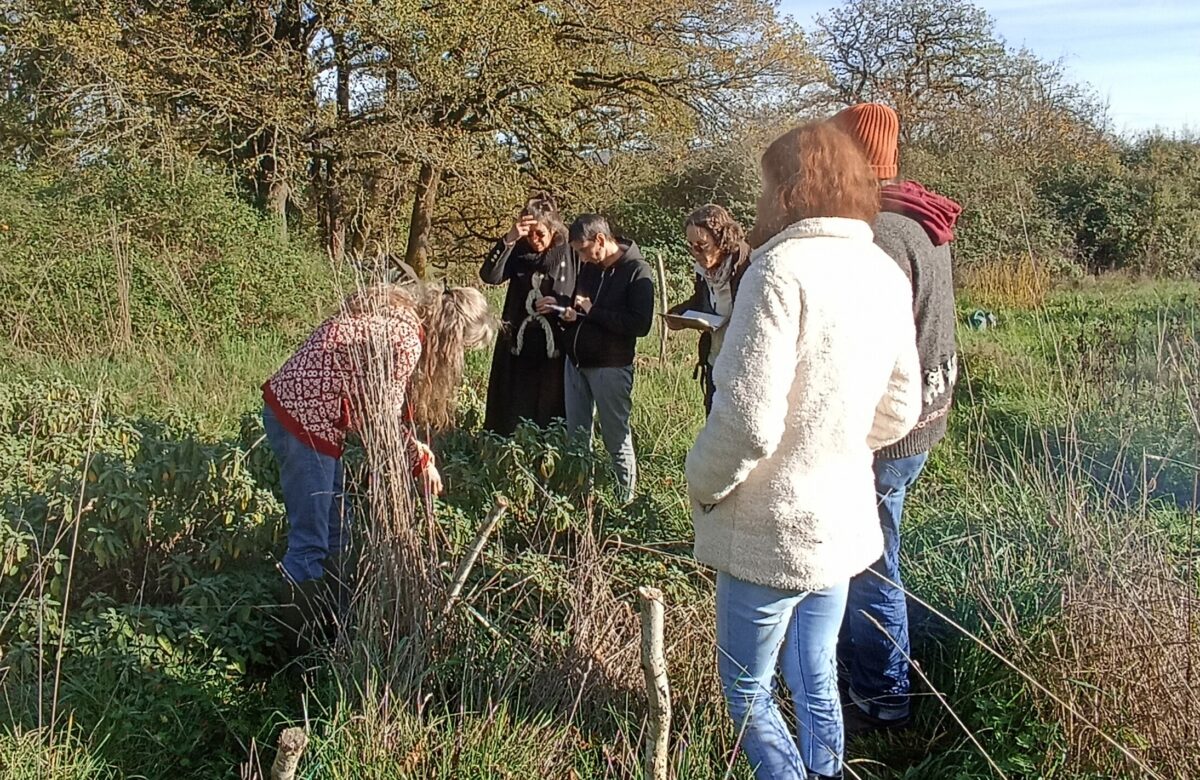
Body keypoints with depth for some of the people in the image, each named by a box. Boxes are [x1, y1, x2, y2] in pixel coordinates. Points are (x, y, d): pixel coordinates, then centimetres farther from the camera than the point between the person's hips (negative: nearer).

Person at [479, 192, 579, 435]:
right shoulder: (518, 252, 2)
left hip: (555, 349, -2)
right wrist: (509, 240, -23)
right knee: (511, 419, 8)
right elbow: (489, 276, -15)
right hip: (518, 349, 2)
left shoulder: (571, 256, -3)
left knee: (550, 419, 6)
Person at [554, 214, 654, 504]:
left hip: (610, 367, -7)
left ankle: (626, 499, 16)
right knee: (576, 434, 12)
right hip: (576, 361, 7)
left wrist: (592, 310, -20)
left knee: (616, 437, 2)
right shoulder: (589, 267, 8)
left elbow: (640, 324, -21)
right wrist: (565, 309, -3)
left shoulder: (636, 271, -13)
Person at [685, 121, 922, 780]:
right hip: (844, 523, 7)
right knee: (815, 682, 22)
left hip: (773, 533, -7)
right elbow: (899, 410, 11)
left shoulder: (782, 269, -21)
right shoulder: (886, 275, 4)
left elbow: (748, 422, -25)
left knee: (748, 694, 10)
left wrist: (701, 483, -9)